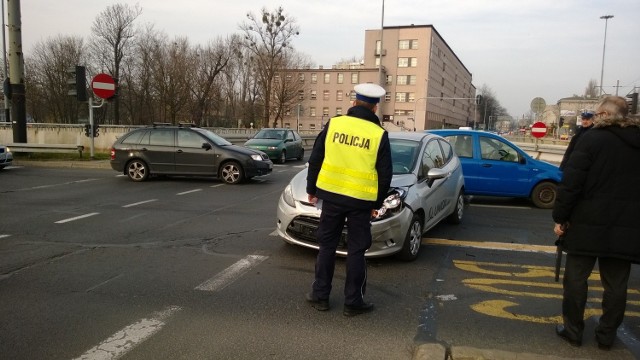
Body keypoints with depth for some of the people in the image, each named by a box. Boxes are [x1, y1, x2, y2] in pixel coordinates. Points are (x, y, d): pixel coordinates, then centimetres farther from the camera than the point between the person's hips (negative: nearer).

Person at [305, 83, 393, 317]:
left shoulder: (333, 124, 0)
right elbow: (385, 174, -1)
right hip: (361, 200, -1)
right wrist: (377, 203, 10)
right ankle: (353, 302, 15)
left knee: (327, 246, 13)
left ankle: (320, 295, 20)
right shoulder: (379, 134, -4)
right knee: (356, 250, 8)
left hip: (331, 194, 2)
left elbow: (315, 160, 4)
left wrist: (311, 189, 15)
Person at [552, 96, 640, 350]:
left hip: (589, 223, -5)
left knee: (576, 278, 8)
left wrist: (560, 217, -8)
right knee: (616, 284, 13)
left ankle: (573, 331, 17)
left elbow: (571, 182, -14)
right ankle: (606, 336, 24)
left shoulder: (592, 138, -8)